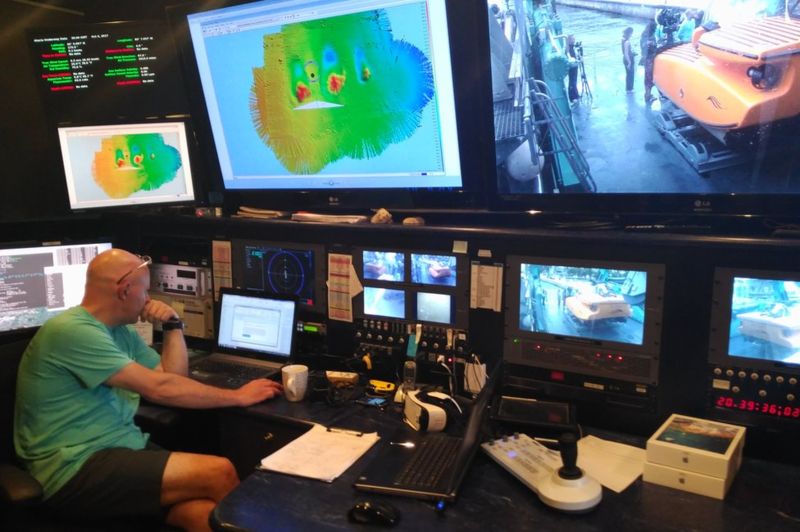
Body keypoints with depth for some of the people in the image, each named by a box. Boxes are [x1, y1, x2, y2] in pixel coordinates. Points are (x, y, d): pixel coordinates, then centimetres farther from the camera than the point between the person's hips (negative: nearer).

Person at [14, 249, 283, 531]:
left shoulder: (120, 332, 13)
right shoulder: (72, 330, -14)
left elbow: (174, 378, 17)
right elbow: (159, 388, -18)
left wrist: (173, 325, 6)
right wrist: (238, 397, -11)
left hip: (122, 449, 7)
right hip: (77, 469, -7)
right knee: (219, 473, -22)